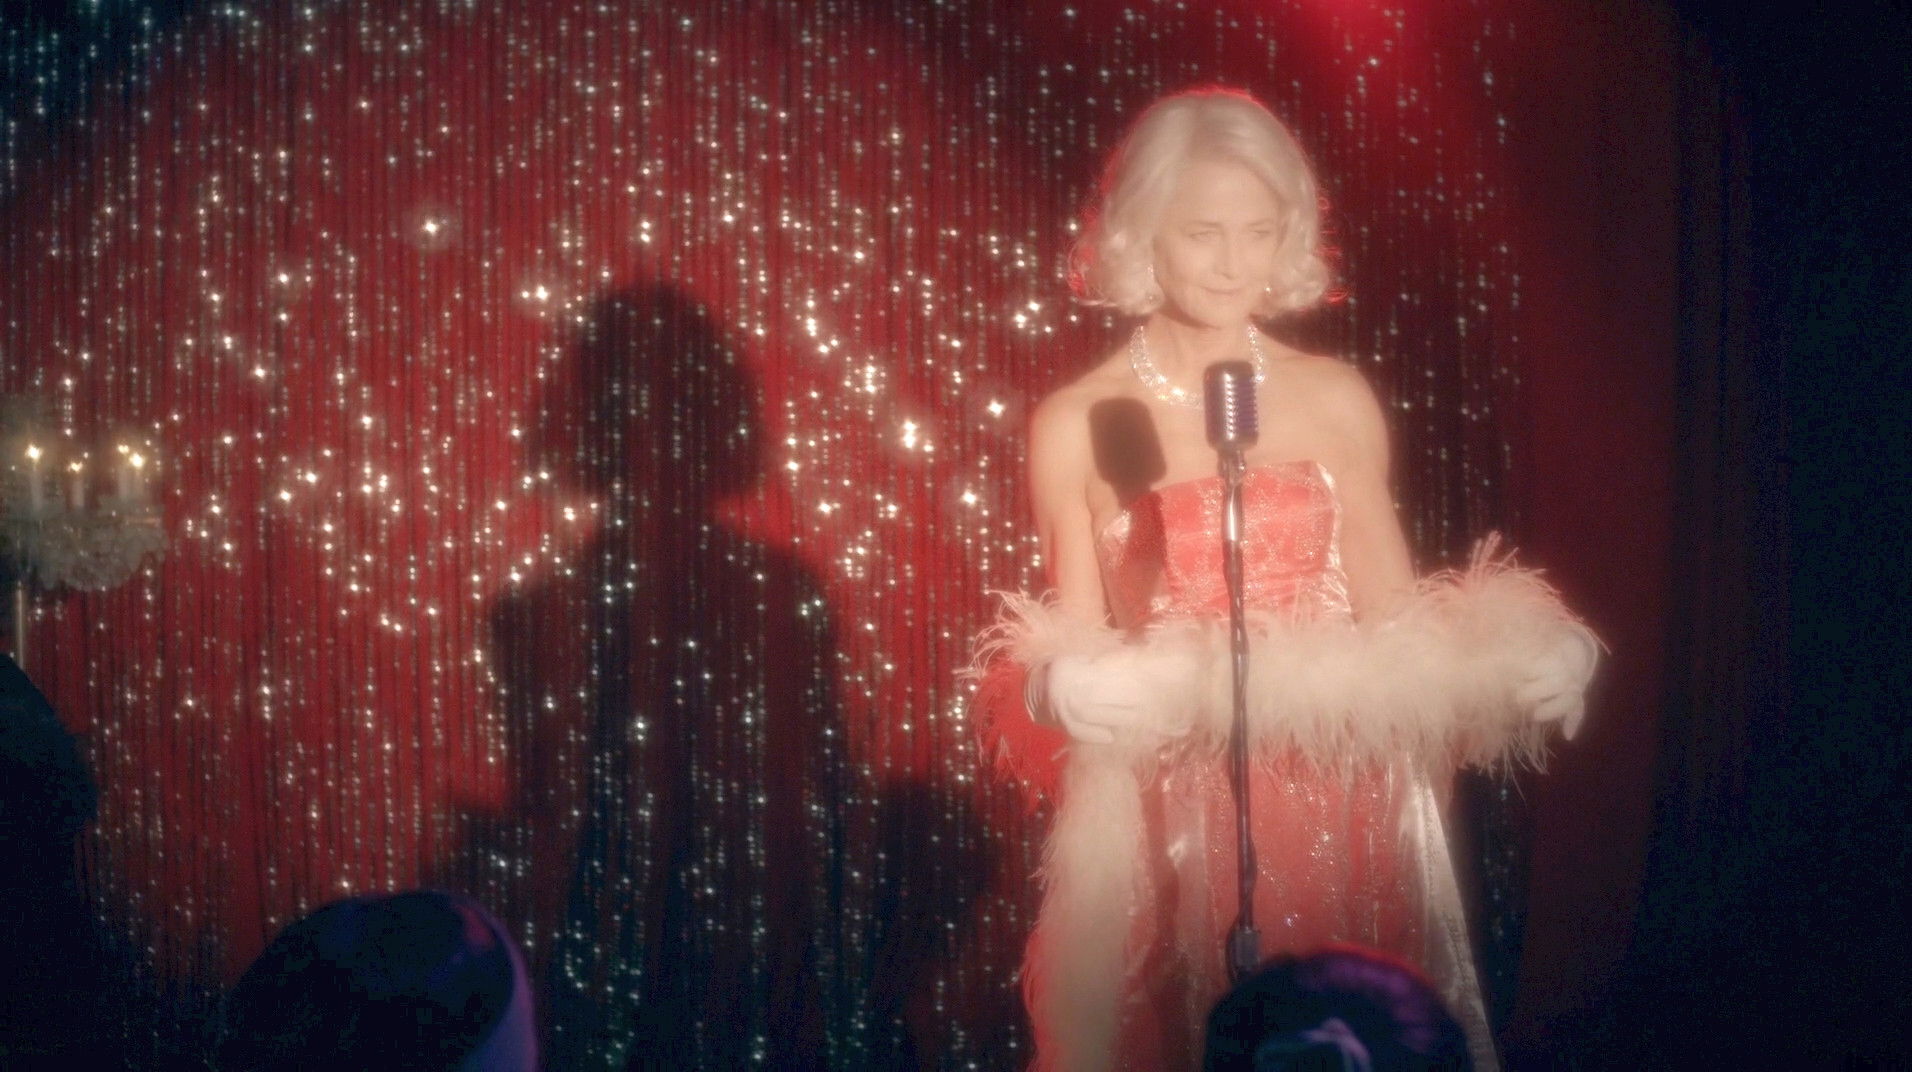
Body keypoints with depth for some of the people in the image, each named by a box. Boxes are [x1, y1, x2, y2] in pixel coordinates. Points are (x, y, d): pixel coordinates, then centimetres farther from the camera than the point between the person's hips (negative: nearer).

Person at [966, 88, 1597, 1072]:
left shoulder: (1337, 401, 4)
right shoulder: (1075, 427, -2)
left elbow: (1391, 615, 8)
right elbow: (1074, 659, 2)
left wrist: (1502, 667, -9)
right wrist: (1077, 688, -19)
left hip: (1337, 818, 2)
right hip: (1166, 826, -2)